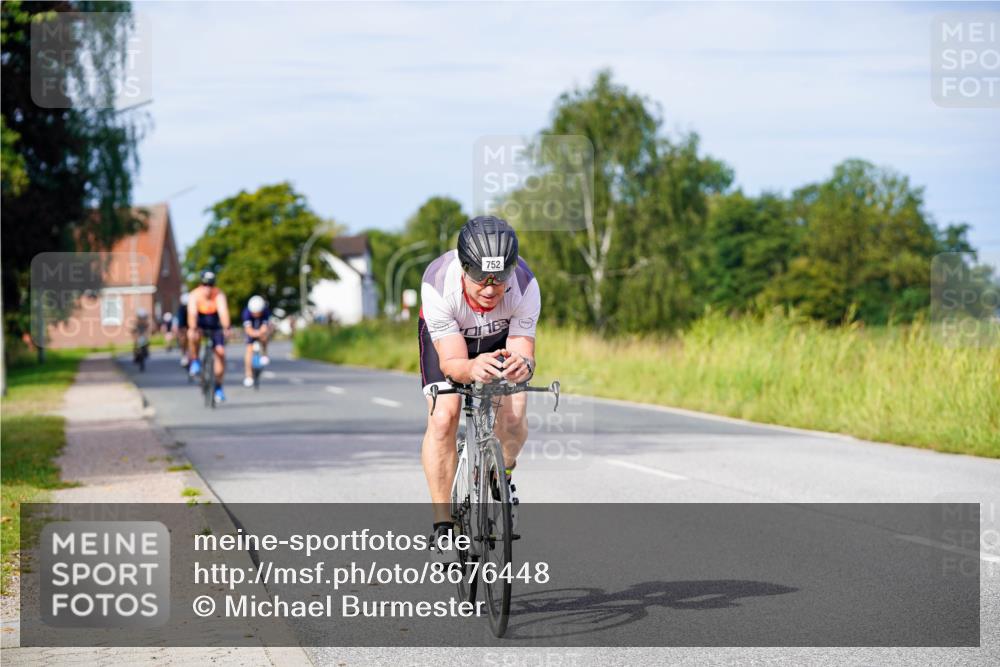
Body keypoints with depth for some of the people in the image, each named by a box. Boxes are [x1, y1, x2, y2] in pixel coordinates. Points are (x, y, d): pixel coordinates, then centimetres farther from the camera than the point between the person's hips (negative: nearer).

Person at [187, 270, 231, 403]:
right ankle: (195, 361, -12)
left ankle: (218, 387, 0)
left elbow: (223, 311, -38)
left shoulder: (219, 295, -22)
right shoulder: (194, 295, -21)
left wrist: (226, 328, -54)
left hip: (215, 327, 1)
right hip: (200, 326, -1)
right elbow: (192, 313, -35)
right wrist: (193, 329, -52)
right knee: (193, 336, -36)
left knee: (220, 352, -13)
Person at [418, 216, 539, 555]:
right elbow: (451, 361, -40)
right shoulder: (438, 285, -40)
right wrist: (472, 368, -62)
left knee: (514, 413, -20)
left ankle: (503, 475, 14)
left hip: (501, 338, 1)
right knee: (443, 417, -21)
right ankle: (442, 523, -12)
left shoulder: (525, 285, -36)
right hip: (446, 336, -1)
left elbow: (523, 350, -34)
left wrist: (522, 365, -58)